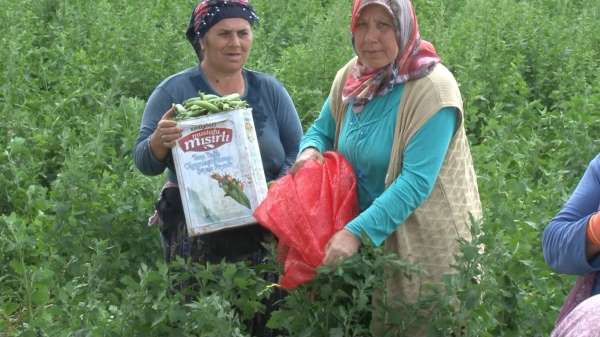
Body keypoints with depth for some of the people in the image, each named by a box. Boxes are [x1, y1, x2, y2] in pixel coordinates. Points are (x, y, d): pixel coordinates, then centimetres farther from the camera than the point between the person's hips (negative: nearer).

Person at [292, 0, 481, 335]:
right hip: (368, 239, 6)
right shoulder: (351, 77, -1)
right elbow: (321, 131, 15)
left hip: (429, 242, -6)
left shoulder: (432, 87, -20)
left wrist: (357, 231, -32)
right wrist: (310, 150, -9)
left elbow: (416, 181, -26)